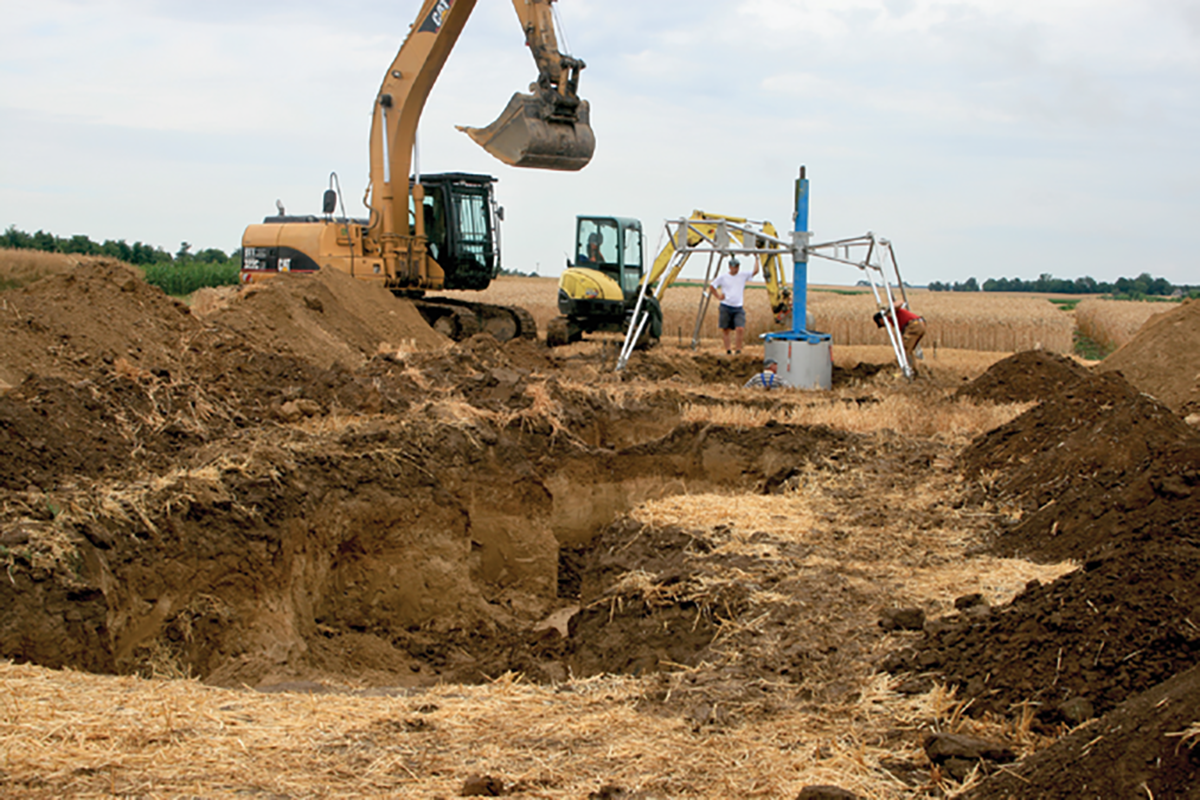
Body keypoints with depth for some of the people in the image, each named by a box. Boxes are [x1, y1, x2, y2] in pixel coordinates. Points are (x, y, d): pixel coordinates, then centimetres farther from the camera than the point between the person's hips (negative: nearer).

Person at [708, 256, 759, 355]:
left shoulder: (743, 276, 6)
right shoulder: (723, 277, 2)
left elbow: (755, 271, -3)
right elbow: (712, 287, 11)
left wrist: (756, 259, -3)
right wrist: (718, 296, 1)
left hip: (738, 309, 1)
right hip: (725, 307, -1)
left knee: (740, 329, -15)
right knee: (725, 330, 3)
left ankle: (737, 349, -7)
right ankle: (727, 350, 12)